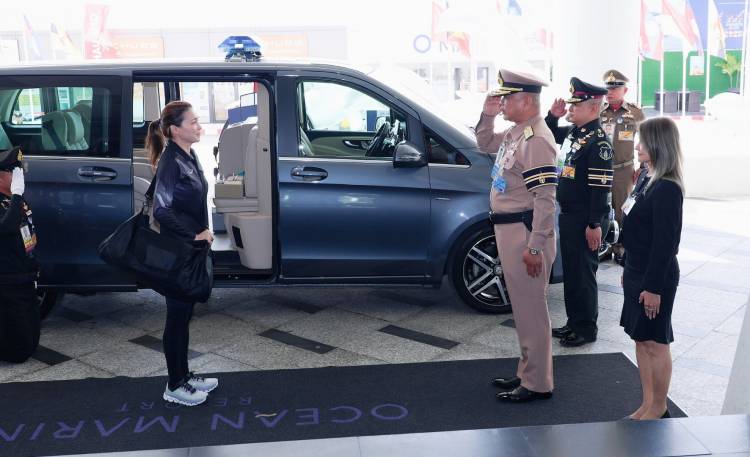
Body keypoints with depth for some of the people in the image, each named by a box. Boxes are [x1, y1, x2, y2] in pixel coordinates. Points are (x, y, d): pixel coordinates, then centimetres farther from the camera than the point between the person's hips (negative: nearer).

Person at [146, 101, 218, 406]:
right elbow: (162, 210, -24)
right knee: (177, 315, 2)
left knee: (185, 313, 17)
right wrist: (195, 235, -17)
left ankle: (184, 375, 30)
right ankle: (175, 386, 15)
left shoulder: (189, 157, 8)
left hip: (192, 248, 8)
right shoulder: (170, 161, -18)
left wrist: (203, 233, 10)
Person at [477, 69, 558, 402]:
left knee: (531, 309, -1)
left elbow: (545, 198, -22)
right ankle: (527, 372, 29)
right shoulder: (516, 132, 10)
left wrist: (534, 247, -23)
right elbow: (485, 144, 30)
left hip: (524, 232, -10)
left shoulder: (536, 139, -19)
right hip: (508, 229, 10)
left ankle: (537, 384, 9)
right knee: (522, 307, 17)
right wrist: (487, 115, 11)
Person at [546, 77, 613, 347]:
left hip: (583, 220, -9)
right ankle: (574, 322, 29)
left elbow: (600, 187, -21)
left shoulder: (598, 141, -18)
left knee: (582, 273, 1)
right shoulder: (573, 132, 8)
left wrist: (594, 225, -22)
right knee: (569, 271, 16)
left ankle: (586, 329, 13)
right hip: (568, 214, 9)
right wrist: (553, 115, 7)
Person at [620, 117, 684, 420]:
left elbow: (665, 242, -21)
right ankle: (647, 404, 27)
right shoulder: (648, 180, 8)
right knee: (641, 339, 15)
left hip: (655, 278, -9)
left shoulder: (667, 189, -20)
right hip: (637, 275, 9)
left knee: (655, 343, 3)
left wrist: (654, 287, -19)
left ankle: (658, 409, 18)